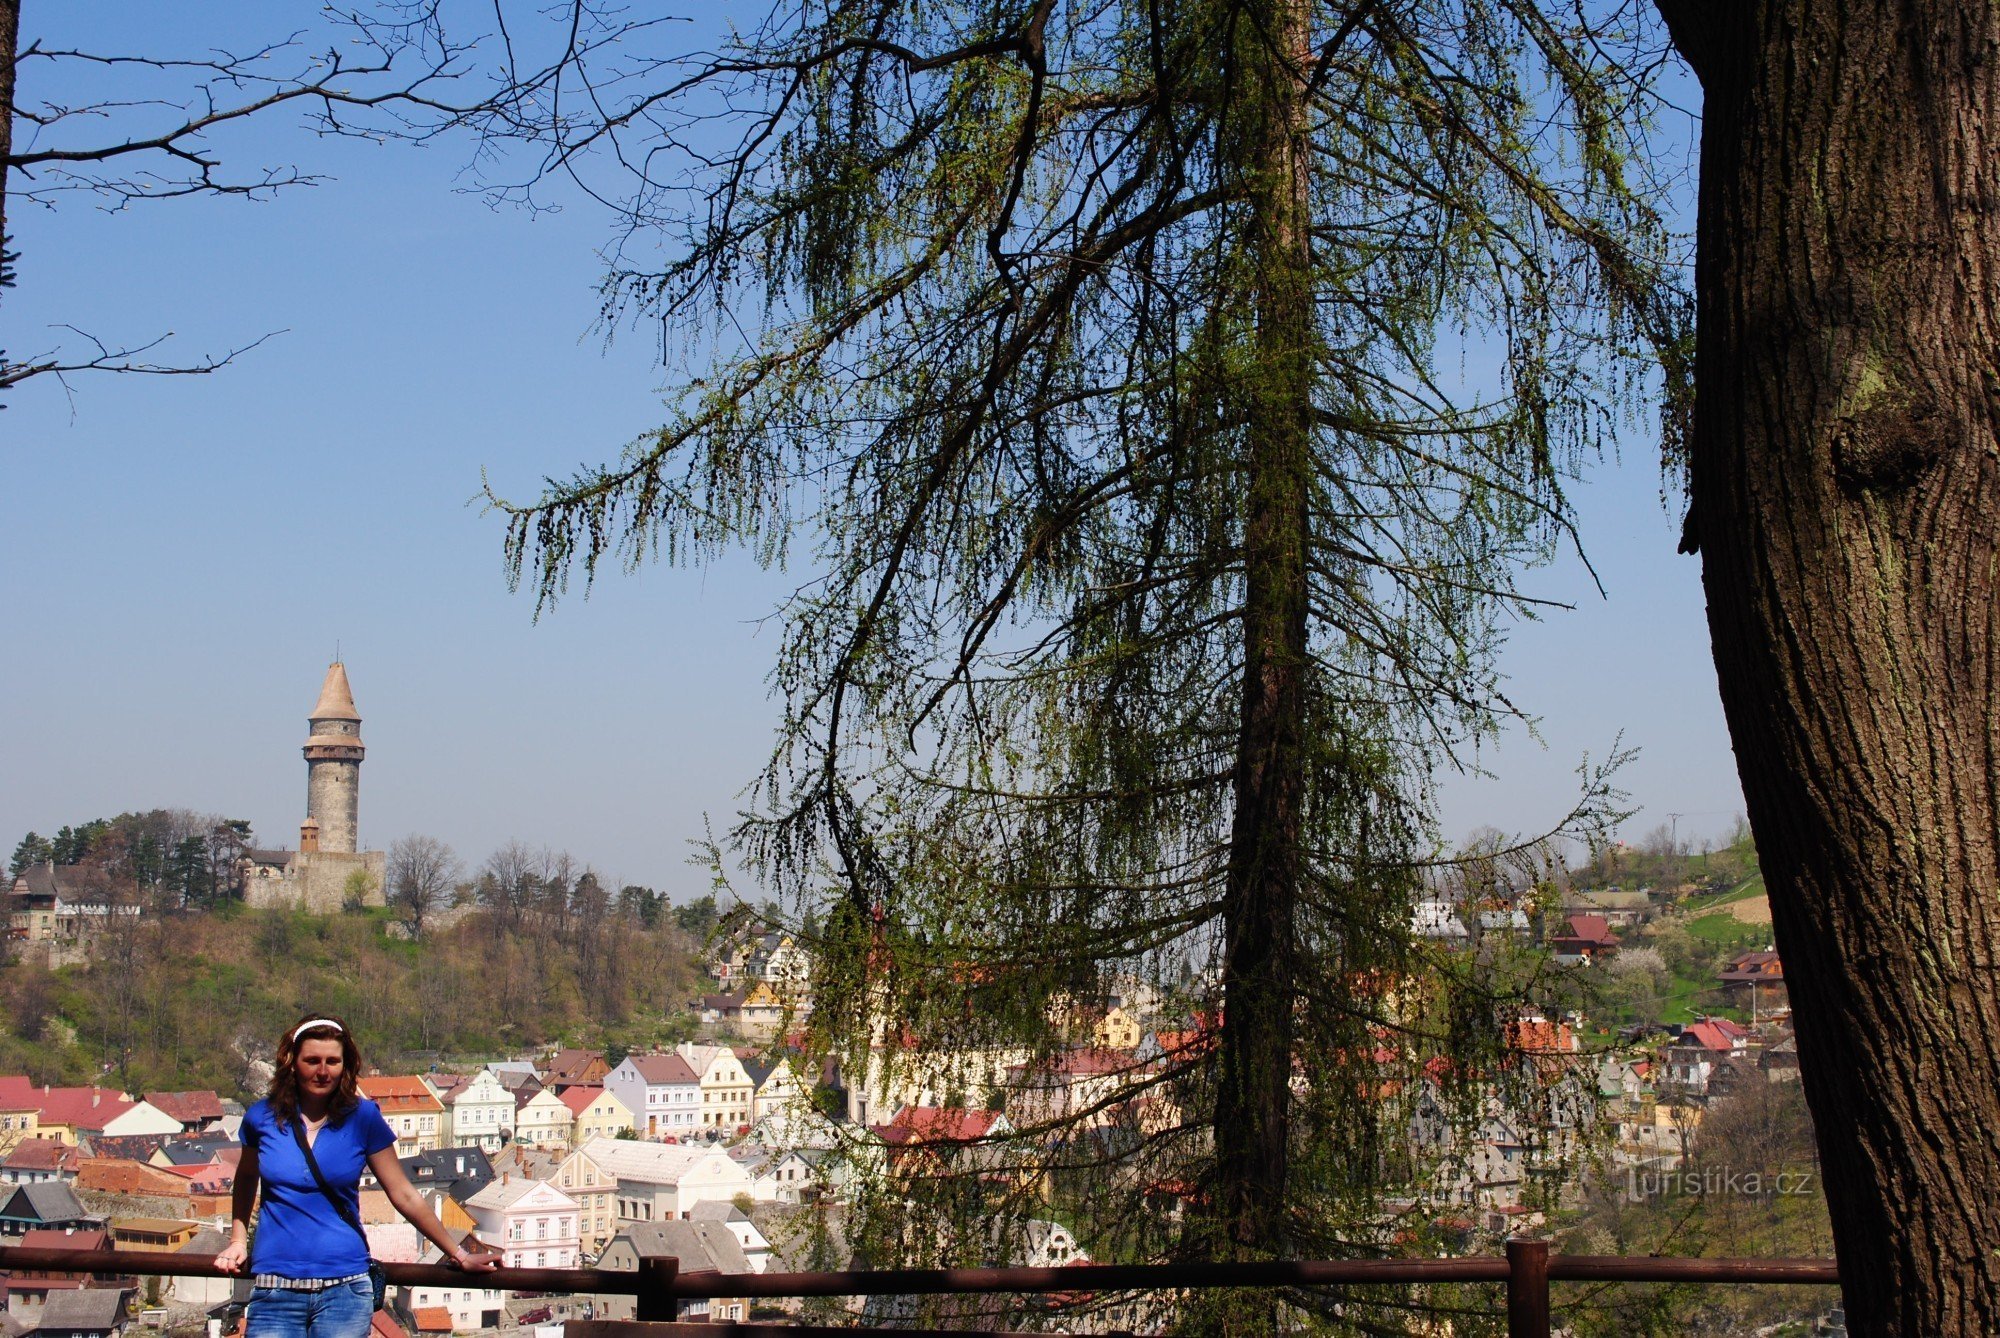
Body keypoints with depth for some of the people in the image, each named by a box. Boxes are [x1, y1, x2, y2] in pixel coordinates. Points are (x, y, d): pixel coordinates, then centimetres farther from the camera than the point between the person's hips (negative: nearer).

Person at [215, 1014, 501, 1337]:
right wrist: (238, 1240, 16)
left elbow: (404, 1195, 6)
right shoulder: (263, 1117, 5)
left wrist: (458, 1253, 5)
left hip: (344, 1291, -1)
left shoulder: (362, 1117, 1)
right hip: (275, 1291, 1)